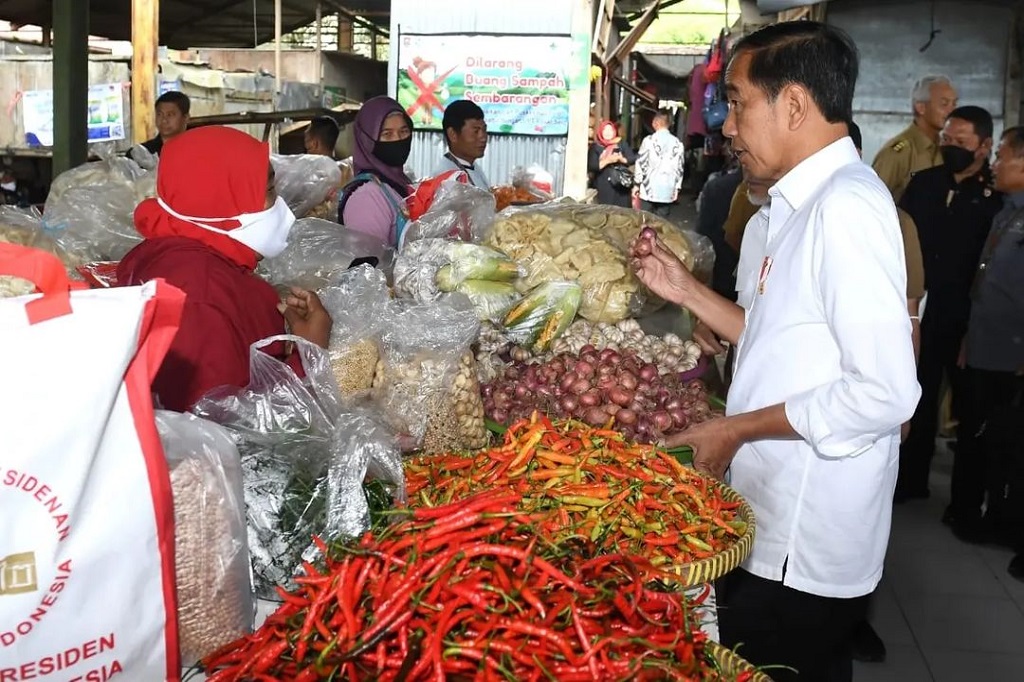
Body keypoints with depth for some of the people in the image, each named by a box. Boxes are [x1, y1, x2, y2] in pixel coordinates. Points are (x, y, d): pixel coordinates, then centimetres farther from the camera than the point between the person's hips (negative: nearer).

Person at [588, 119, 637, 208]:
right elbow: (591, 166, -6)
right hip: (604, 187, -2)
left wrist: (622, 159, -14)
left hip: (621, 185, 2)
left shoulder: (621, 144, 12)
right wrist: (607, 160, -16)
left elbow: (633, 158, 5)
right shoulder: (595, 147, 5)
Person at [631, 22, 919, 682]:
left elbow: (886, 391, -25)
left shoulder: (847, 204, -20)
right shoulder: (811, 202, 11)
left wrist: (740, 428, -16)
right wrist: (687, 290, 9)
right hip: (777, 528, 9)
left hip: (800, 553, -9)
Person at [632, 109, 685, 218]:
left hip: (649, 189, -3)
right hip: (668, 191, 3)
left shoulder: (649, 140, -6)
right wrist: (677, 188, 16)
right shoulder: (677, 143, 4)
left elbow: (641, 164, -3)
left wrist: (637, 184, 5)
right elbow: (679, 168, 8)